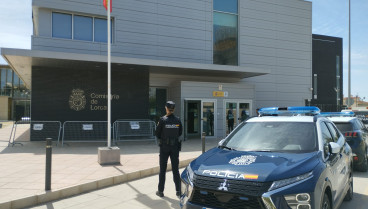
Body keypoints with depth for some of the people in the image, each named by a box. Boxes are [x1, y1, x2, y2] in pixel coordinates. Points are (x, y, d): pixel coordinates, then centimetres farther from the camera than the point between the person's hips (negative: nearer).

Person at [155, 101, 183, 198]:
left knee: (162, 169, 9)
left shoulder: (162, 120, -12)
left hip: (164, 146, -2)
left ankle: (160, 191, 16)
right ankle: (178, 191, 11)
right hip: (175, 147, 2)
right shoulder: (178, 120, -3)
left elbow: (157, 134, -6)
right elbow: (180, 133, 5)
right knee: (175, 169, 10)